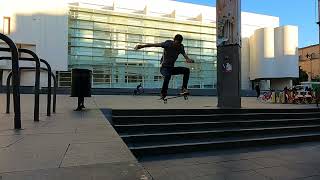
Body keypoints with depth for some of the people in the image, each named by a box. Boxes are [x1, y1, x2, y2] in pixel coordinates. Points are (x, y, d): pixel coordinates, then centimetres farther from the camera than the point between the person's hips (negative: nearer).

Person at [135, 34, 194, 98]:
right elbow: (155, 44, -25)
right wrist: (142, 46, -35)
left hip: (172, 68, 5)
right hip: (164, 68, -5)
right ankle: (163, 93, -21)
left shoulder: (181, 47, -1)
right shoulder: (168, 43, -15)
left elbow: (185, 55, -15)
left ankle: (184, 88, -12)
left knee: (186, 70, -13)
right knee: (168, 75, -37)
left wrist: (188, 59, -40)